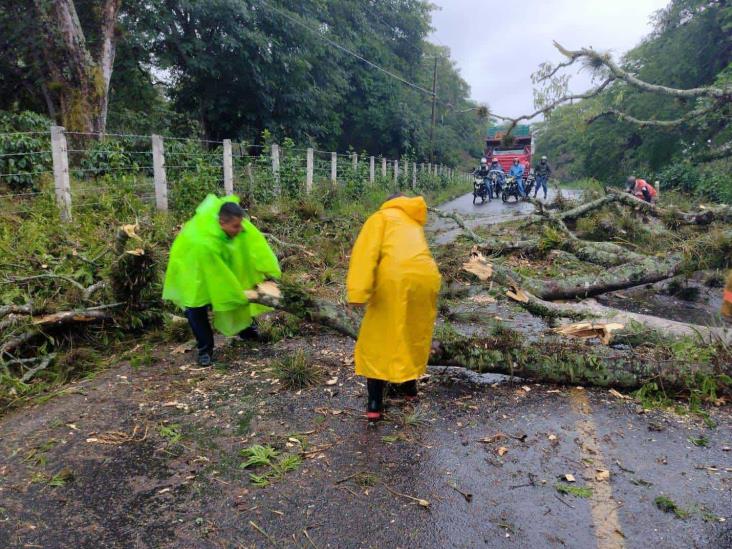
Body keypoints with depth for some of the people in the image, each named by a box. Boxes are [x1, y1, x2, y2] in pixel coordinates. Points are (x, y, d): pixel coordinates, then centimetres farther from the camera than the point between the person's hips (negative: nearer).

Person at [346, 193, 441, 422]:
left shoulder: (382, 216, 18)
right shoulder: (415, 225, 36)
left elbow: (366, 251, -1)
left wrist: (358, 291, -11)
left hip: (396, 278, -5)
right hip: (427, 277, 5)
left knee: (376, 340, 8)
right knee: (415, 336, 26)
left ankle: (375, 405, 8)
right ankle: (410, 386, 40)